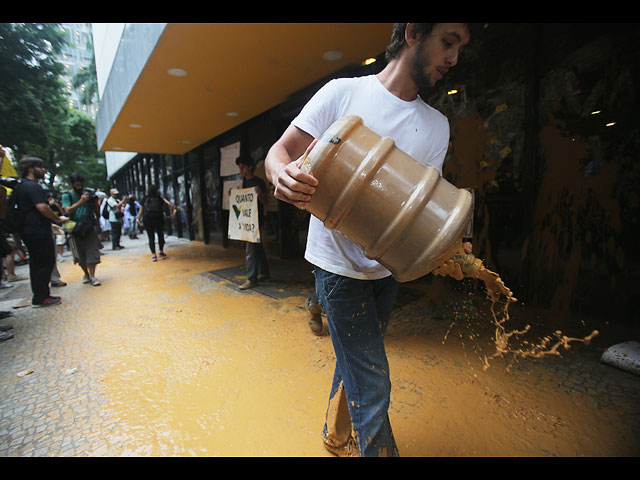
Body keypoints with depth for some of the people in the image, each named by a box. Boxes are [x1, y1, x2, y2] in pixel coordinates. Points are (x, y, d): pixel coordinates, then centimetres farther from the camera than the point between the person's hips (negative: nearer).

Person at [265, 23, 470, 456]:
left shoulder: (437, 126, 7)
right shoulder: (344, 93, -6)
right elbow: (279, 152, -8)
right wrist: (284, 174, -32)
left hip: (387, 266, 6)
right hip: (339, 264, -5)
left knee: (357, 364, 23)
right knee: (372, 387, -1)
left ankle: (338, 436, 50)